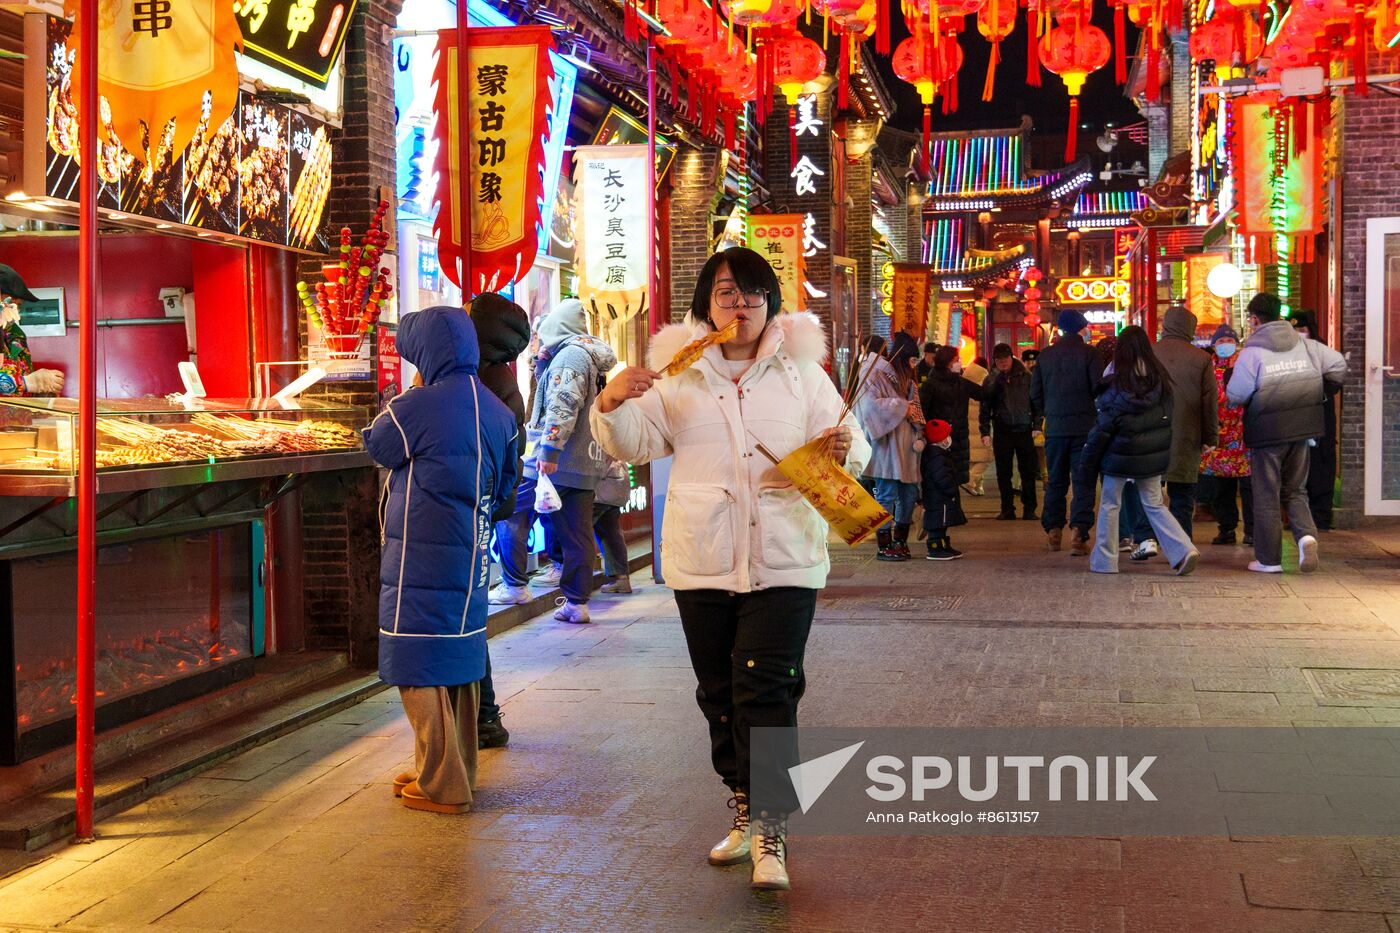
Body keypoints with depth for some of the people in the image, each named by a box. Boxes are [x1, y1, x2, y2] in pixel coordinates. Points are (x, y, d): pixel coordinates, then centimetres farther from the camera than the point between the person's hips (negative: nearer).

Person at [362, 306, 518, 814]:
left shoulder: (418, 407, -16)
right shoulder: (497, 411, 6)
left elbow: (376, 444, 2)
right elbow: (505, 483, 17)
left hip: (421, 558, -7)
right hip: (472, 559, 7)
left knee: (421, 670, 0)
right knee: (460, 661, 16)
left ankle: (441, 786, 4)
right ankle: (459, 771, 26)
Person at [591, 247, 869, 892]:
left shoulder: (801, 372, 6)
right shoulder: (679, 373, 8)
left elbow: (852, 448, 5)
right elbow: (636, 442, 7)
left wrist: (842, 450, -19)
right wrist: (613, 404, -14)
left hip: (783, 561, -2)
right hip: (702, 563, 3)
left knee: (766, 692, -11)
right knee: (720, 694, 12)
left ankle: (771, 831, -6)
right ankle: (744, 808, 28)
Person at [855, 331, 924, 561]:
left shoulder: (906, 379, 19)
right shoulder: (877, 376, -7)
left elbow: (914, 409, 18)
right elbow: (870, 404, -20)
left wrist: (919, 436, 0)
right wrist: (902, 407, -15)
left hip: (905, 447, 8)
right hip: (886, 447, -8)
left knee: (909, 494, 10)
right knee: (887, 495, -6)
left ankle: (901, 541, 20)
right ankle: (884, 546, -1)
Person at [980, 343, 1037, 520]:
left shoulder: (1026, 377, 3)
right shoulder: (991, 381, 6)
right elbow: (985, 408, 6)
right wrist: (985, 432, -1)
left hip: (1024, 430, -1)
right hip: (1002, 431, 1)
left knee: (1028, 472, 1)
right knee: (1003, 473, 4)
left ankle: (1029, 509, 9)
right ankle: (1007, 509, 12)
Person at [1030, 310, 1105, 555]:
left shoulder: (1045, 355, 5)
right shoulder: (1088, 353, -6)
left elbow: (1035, 393, 7)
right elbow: (1099, 388, -11)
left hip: (1055, 427, 3)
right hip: (1084, 427, -3)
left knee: (1055, 481, 14)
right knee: (1083, 482, -1)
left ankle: (1053, 531, 16)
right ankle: (1078, 533, -11)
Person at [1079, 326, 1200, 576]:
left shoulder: (1117, 388, -16)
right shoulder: (1161, 381, -3)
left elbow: (1102, 429, -12)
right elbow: (1168, 421, 4)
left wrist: (1087, 464, -3)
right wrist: (1164, 455, 15)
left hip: (1121, 457, -4)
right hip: (1153, 458, 5)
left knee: (1109, 506, 9)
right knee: (1154, 505, 14)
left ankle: (1104, 561, 14)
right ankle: (1184, 550, 0)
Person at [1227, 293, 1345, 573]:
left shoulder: (1252, 352, -13)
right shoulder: (1305, 345, 2)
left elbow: (1235, 396, -15)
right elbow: (1339, 365, 7)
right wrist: (1318, 391, 20)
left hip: (1267, 432, -4)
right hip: (1301, 430, 4)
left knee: (1266, 496, 7)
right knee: (1295, 490, 18)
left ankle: (1269, 559, 12)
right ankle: (1306, 533, -8)